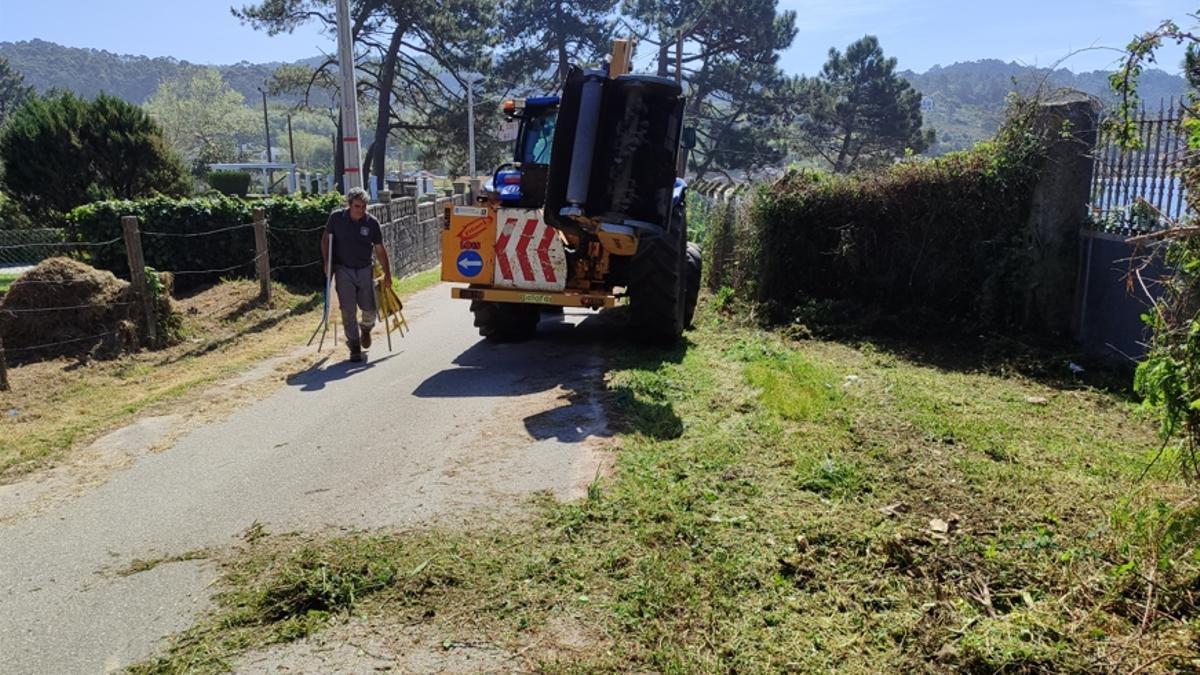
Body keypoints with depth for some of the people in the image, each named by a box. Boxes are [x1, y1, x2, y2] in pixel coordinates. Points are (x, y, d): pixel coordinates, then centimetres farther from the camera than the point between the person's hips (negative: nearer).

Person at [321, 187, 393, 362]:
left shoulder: (371, 222, -7)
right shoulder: (336, 218, -7)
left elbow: (380, 249, 0)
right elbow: (325, 239, 7)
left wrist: (387, 273, -3)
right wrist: (326, 262, -1)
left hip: (364, 270, 1)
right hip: (343, 270, -1)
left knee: (370, 309, 1)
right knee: (348, 310, -5)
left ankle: (366, 328, 36)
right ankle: (354, 346, 6)